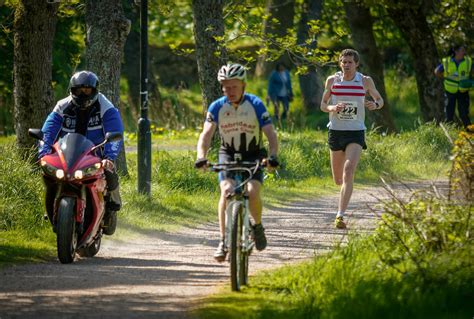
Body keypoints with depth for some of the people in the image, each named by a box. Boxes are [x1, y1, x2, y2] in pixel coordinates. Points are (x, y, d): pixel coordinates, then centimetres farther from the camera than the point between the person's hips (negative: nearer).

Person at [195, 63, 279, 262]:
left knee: (252, 192, -23)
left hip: (253, 155, -1)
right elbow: (206, 133, -19)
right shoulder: (217, 107, -11)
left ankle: (257, 226, 8)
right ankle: (223, 241, -20)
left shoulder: (256, 105, -15)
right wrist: (201, 157, -38)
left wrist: (273, 156, -37)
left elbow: (270, 134, -19)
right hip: (228, 154, 1)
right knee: (226, 191, -24)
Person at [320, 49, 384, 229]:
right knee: (338, 179, 10)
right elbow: (323, 105, 9)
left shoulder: (365, 81, -1)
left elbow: (380, 100, 12)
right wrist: (332, 108, -14)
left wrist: (375, 105, -13)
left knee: (348, 172, -21)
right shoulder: (332, 80, 1)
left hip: (356, 133, -2)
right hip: (336, 131, 2)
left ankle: (340, 215, -23)